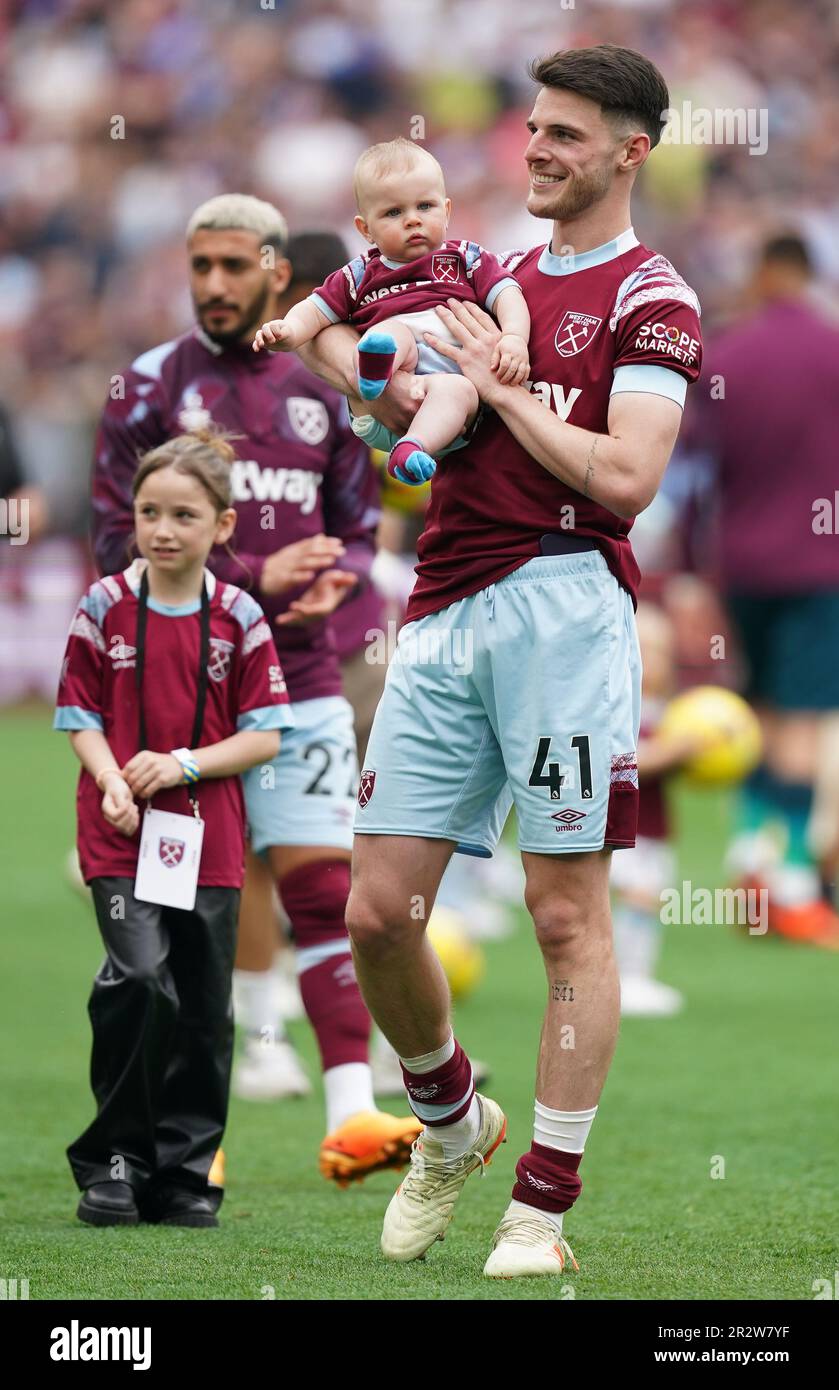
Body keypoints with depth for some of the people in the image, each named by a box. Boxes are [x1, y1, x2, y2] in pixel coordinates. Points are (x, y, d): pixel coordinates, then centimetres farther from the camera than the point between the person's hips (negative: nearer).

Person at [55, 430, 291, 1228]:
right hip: (121, 833, -2)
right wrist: (112, 783, -15)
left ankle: (184, 1173, 18)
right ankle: (113, 1161, -6)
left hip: (209, 839, 2)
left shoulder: (238, 618, 2)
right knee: (138, 978, -19)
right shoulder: (105, 607, 1)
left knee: (204, 1010, 5)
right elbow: (82, 718, 3)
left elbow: (265, 736, 2)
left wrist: (182, 765, -13)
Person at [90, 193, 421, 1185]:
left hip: (298, 682, 2)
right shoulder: (150, 389, 0)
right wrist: (253, 578, -13)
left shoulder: (323, 395, 10)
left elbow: (356, 532, 17)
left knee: (325, 886, -6)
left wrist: (331, 580, -7)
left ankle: (352, 1115, -10)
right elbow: (121, 546, -5)